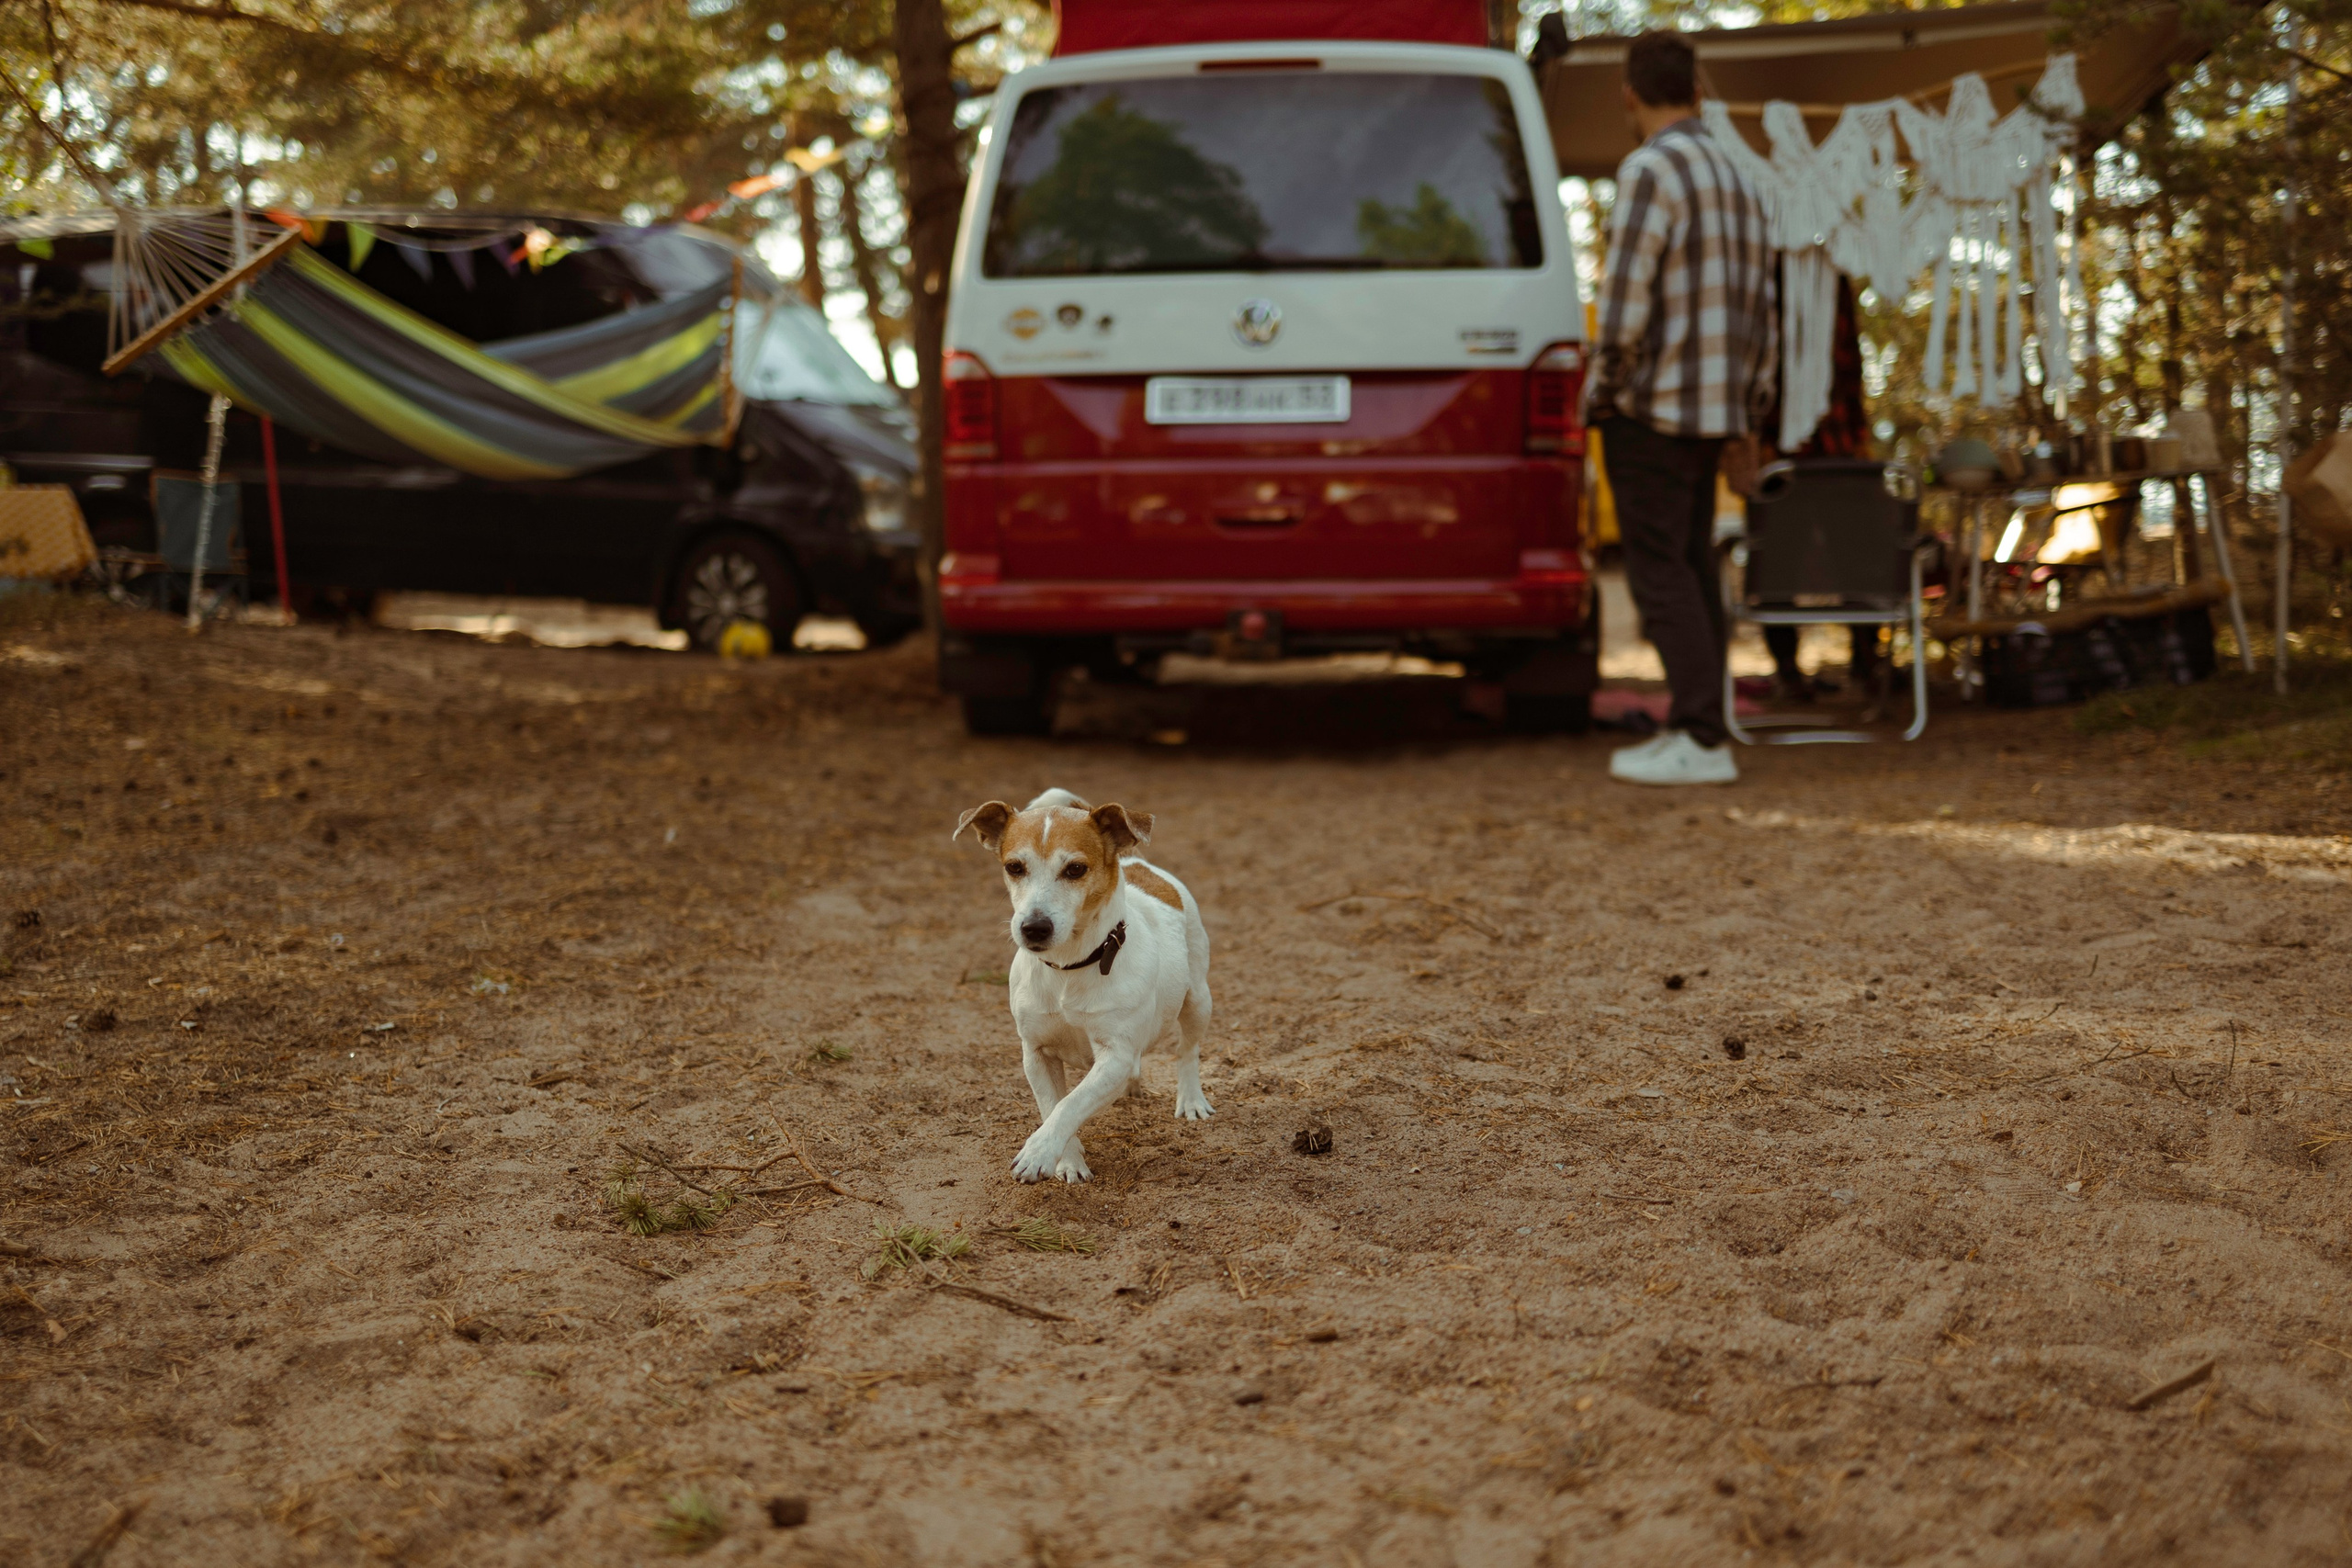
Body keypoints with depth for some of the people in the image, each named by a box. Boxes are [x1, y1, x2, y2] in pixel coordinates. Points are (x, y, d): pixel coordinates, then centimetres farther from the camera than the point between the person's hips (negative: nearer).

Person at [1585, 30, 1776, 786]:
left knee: (1659, 571, -7)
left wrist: (1599, 396, -6)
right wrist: (1747, 425, 20)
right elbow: (1758, 317, 16)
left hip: (1650, 409, -9)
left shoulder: (1649, 171, -13)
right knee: (1691, 569, 10)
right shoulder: (1734, 181, 15)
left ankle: (1702, 739, -11)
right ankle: (1693, 733, 11)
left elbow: (1624, 303, -20)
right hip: (1710, 410, 9)